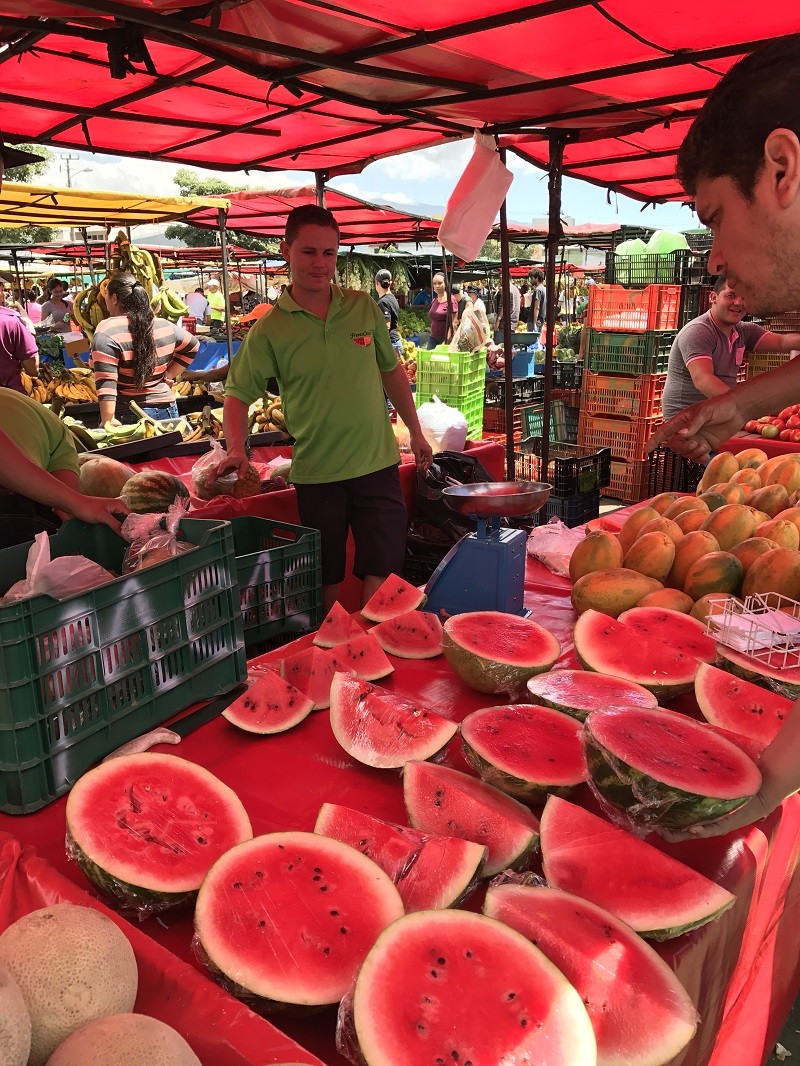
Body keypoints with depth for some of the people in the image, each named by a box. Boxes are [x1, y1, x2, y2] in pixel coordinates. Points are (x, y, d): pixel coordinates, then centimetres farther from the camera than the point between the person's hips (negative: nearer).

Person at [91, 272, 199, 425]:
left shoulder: (107, 332, -13)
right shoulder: (165, 326, 6)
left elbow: (106, 384, -20)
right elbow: (192, 346, 22)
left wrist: (108, 422, -19)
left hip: (127, 416, -6)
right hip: (167, 409, 6)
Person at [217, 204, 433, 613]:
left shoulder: (364, 307, 4)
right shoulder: (269, 330, -4)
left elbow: (392, 371, 14)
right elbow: (238, 394, -1)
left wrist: (416, 432, 18)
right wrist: (236, 449, -18)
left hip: (377, 464, 2)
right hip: (316, 474, -1)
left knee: (381, 572, 2)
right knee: (326, 580, 11)